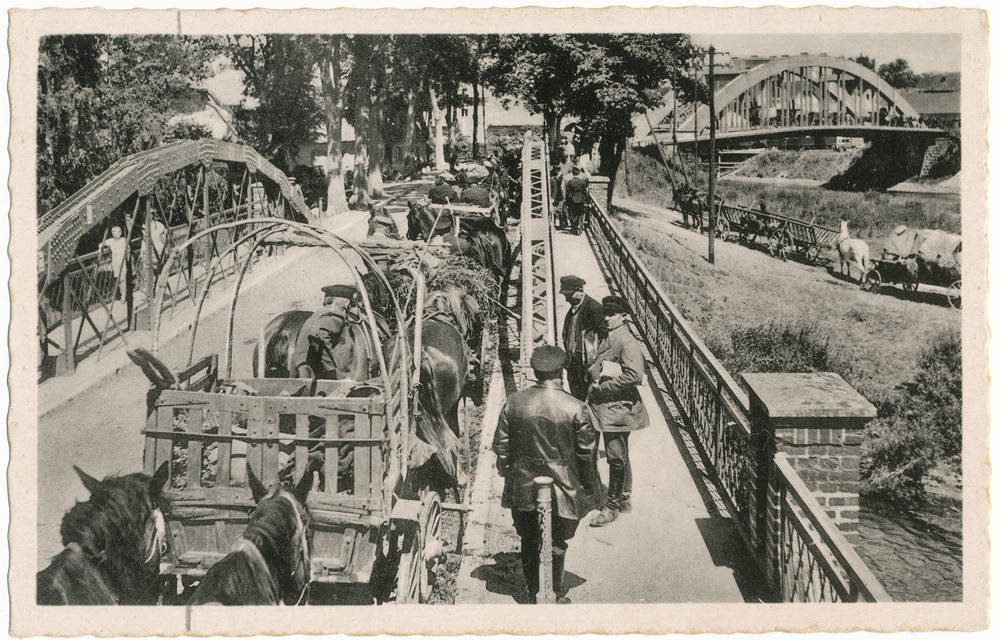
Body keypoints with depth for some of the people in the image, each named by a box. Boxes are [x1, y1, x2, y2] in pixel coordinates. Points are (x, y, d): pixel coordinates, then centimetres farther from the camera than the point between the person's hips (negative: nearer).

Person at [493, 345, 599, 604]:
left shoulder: (514, 402, -5)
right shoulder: (575, 408, -13)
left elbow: (501, 444, 3)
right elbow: (587, 451, -7)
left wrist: (506, 472, 18)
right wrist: (590, 485, 7)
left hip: (522, 486, 2)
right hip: (562, 487, -2)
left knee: (529, 542, 17)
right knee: (557, 543, 12)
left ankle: (533, 594, 27)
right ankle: (557, 594, 19)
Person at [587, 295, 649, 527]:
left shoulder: (627, 342, -17)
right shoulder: (605, 339, 12)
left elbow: (634, 376, -25)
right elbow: (595, 367, 26)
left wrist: (602, 387, -19)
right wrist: (593, 372, 5)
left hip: (618, 407, -9)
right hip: (605, 406, 9)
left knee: (616, 456, -4)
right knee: (620, 456, 18)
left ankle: (612, 506, 4)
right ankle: (624, 499, 29)